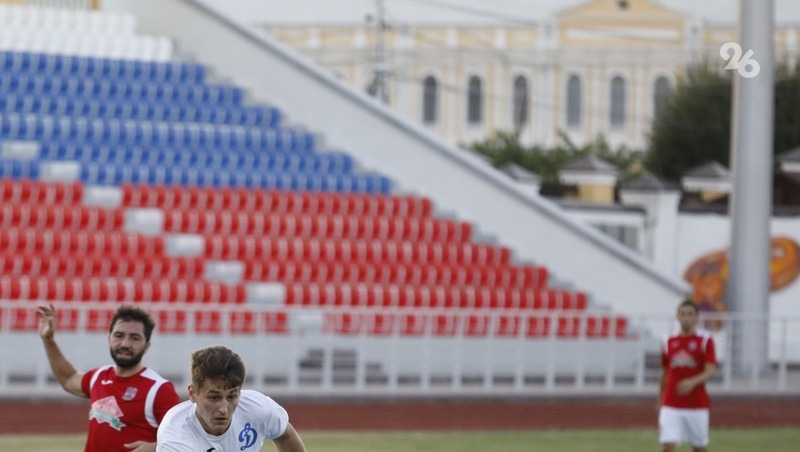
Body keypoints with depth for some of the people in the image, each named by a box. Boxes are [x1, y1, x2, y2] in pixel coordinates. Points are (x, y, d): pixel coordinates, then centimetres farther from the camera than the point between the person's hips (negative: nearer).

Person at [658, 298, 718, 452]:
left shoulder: (705, 340, -2)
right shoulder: (668, 343, 8)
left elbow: (710, 371, -13)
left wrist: (693, 382, -31)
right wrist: (660, 402, 20)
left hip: (697, 406, -1)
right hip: (671, 406, 2)